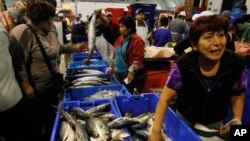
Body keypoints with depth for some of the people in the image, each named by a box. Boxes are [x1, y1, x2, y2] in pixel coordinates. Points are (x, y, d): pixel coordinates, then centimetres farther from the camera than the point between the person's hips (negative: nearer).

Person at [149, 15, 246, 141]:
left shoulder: (236, 64, -21)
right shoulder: (184, 65, -27)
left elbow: (237, 96, -3)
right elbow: (165, 99, -24)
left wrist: (237, 119, -18)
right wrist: (156, 131, -28)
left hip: (216, 124, 1)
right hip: (184, 120, -1)